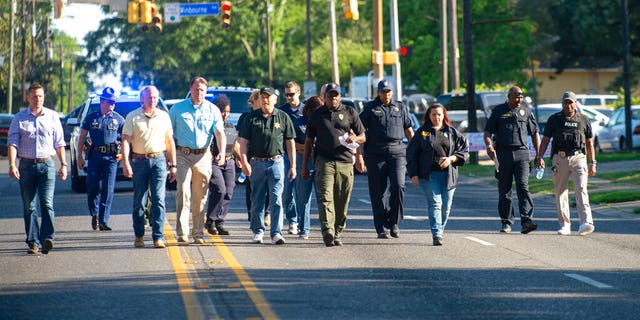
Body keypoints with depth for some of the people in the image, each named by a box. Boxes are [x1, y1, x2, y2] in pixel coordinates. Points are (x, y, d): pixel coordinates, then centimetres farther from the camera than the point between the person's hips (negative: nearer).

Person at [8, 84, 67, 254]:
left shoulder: (52, 116, 8)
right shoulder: (19, 118, 6)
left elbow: (59, 143, 12)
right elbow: (12, 143, -1)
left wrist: (63, 165, 6)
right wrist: (12, 165, -14)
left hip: (47, 165, -1)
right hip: (26, 165, 1)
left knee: (47, 203, -14)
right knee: (29, 206, 3)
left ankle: (47, 238, -22)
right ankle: (33, 242, 8)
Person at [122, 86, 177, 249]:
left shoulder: (164, 117, 10)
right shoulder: (132, 117, 2)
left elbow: (170, 141, 14)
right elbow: (125, 140, -4)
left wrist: (173, 165, 11)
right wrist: (125, 163, -15)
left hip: (159, 160, 1)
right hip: (139, 161, -1)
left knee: (159, 200, -8)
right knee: (139, 201, 4)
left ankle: (158, 237, -9)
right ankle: (139, 236, 15)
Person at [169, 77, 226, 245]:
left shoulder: (213, 110, 6)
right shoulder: (177, 108, 4)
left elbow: (220, 133, -3)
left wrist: (222, 152, -20)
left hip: (203, 156, 2)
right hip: (182, 155, -2)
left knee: (200, 196, 5)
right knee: (183, 192, -13)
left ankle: (198, 233, 13)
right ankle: (182, 232, -15)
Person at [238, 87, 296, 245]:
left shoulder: (283, 117, 6)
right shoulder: (252, 117, 5)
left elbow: (290, 143, 9)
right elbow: (243, 141, 4)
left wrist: (293, 166, 5)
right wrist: (244, 162, -9)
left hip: (276, 162, -1)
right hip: (256, 163, 1)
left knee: (276, 199, -8)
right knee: (257, 200, 7)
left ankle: (276, 233, -9)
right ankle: (258, 231, 19)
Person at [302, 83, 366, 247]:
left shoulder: (350, 113, 13)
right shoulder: (316, 115, 14)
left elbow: (363, 137, 14)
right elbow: (308, 141, 17)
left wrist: (355, 138, -10)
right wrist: (304, 165, 13)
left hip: (345, 161, 1)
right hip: (324, 160, -1)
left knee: (342, 201, 3)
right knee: (325, 196, -16)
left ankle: (338, 232, 13)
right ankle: (327, 231, -27)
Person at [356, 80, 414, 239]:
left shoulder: (401, 108, 17)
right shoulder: (370, 108, 9)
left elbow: (409, 131, 19)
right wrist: (359, 155, -4)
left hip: (397, 152, 1)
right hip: (375, 154, -1)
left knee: (398, 186, -16)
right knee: (378, 192, -1)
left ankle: (393, 222, 0)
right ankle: (381, 228, 5)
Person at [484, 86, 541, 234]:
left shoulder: (526, 112, 13)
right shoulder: (498, 111, 8)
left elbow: (535, 133, 17)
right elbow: (488, 131, 6)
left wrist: (538, 155, 10)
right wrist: (489, 145, -13)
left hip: (521, 153, 0)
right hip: (503, 153, 0)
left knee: (523, 186, -13)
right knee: (504, 190, 4)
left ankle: (526, 221, -21)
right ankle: (506, 223, 12)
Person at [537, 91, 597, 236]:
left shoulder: (583, 120, 12)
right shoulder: (554, 119, 10)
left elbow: (589, 143, 15)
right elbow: (545, 140, 9)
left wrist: (592, 163, 11)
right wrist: (539, 157, -4)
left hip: (578, 157, -1)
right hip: (559, 158, 1)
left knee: (581, 189, -15)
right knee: (560, 192, 3)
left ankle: (586, 222, -24)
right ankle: (564, 225, 11)